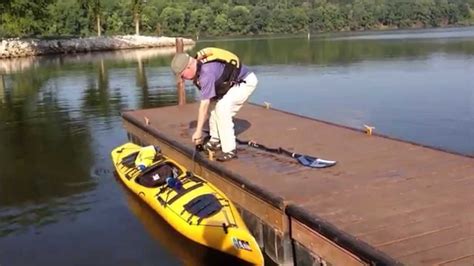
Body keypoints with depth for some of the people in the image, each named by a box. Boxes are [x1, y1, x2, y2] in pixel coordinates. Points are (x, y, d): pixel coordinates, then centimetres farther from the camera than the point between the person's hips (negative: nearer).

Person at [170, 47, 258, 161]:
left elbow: (204, 104, -29)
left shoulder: (207, 72, -31)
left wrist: (198, 131, -24)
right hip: (233, 82, 10)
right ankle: (216, 140, 19)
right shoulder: (198, 66, -2)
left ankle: (229, 149, -14)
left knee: (223, 107, -20)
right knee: (214, 104, 9)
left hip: (246, 81, -10)